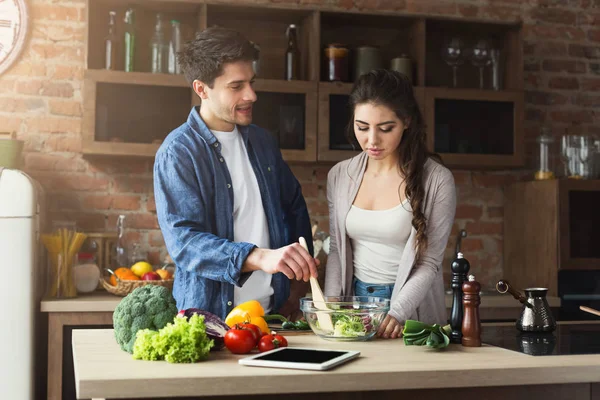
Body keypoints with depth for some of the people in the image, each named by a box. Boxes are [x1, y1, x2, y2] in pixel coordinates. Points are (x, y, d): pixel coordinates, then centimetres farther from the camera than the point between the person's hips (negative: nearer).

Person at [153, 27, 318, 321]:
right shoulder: (178, 152, -9)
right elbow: (183, 240, -19)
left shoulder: (262, 142, 10)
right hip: (209, 316, -4)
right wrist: (260, 257, -33)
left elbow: (295, 209, 20)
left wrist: (296, 289, 12)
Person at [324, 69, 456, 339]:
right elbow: (337, 249, 9)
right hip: (354, 303, 3)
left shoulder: (437, 181, -9)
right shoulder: (339, 176, 4)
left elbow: (429, 263, -9)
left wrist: (397, 313, -21)